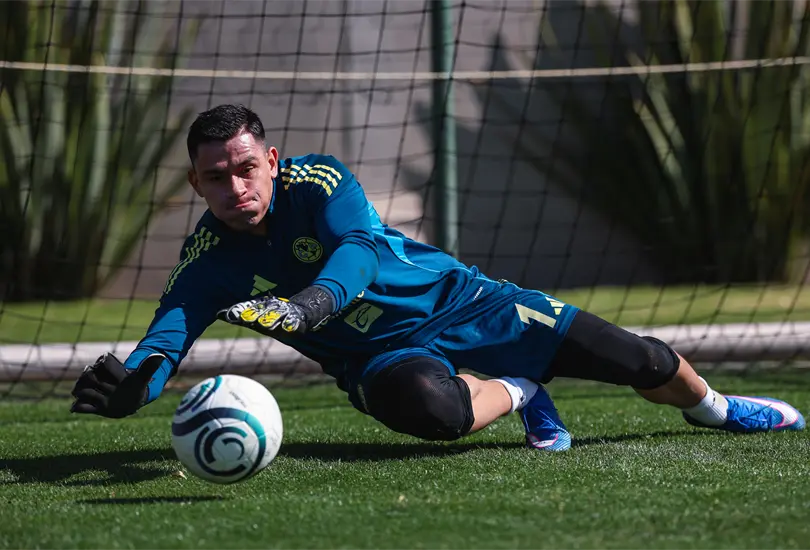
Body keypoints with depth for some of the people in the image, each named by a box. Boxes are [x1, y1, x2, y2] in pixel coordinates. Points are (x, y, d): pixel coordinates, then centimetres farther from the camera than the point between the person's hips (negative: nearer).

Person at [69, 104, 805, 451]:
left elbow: (359, 250, -40)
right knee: (426, 407, -40)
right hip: (379, 355, 1)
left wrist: (309, 303, -62)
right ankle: (516, 395, -4)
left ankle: (710, 405, 36)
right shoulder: (209, 259, -14)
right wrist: (135, 381, -53)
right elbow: (173, 324, -28)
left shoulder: (316, 181, -22)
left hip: (452, 300, -1)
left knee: (639, 361, 0)